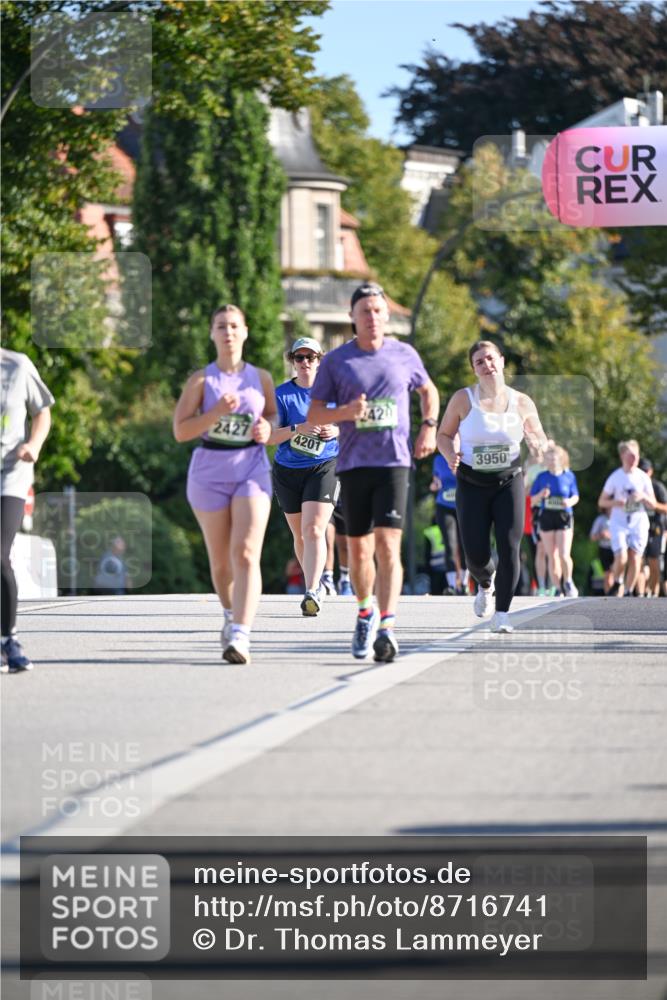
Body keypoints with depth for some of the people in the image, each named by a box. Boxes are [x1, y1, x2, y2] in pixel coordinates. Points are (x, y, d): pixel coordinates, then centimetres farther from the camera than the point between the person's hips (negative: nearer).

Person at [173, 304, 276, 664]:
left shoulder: (260, 378, 6)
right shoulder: (201, 380, -1)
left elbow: (272, 414, 21)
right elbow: (180, 430, -6)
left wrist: (266, 427, -2)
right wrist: (216, 413, -20)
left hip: (251, 470, 0)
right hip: (210, 473, 0)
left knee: (246, 554, -17)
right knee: (220, 560, 10)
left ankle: (240, 635, -25)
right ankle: (230, 615, 38)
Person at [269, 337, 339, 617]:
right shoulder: (281, 394, -2)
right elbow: (269, 436, -8)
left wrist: (337, 430, -12)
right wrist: (297, 429, -25)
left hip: (324, 468, -2)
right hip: (287, 471, 2)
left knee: (313, 530, -18)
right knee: (300, 535, 12)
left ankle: (311, 593, -25)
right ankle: (316, 583, 34)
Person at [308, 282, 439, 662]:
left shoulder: (405, 355, 8)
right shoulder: (336, 361, 4)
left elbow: (429, 391, 25)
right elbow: (314, 414, 4)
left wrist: (429, 427, 9)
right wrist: (346, 412, -15)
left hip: (394, 462, -1)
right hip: (353, 464, 1)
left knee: (388, 545, -15)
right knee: (358, 548, 8)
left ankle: (386, 628, -23)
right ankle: (366, 611, 34)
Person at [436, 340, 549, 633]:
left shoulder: (521, 403, 1)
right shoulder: (463, 399, -2)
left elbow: (538, 439, 11)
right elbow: (444, 434, 8)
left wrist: (539, 448, -13)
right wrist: (450, 454, -14)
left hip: (509, 481, 0)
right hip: (472, 484, 0)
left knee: (509, 547, -14)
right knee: (476, 555, -3)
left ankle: (502, 614, -6)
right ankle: (485, 584, 34)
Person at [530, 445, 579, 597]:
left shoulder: (569, 476, 2)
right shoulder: (542, 477, 3)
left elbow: (575, 497, 11)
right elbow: (532, 500, 6)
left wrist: (570, 502, -12)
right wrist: (541, 495, -15)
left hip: (564, 517, -2)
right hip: (546, 517, 2)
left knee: (564, 555, -13)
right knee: (552, 556, 4)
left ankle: (568, 582, 11)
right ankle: (557, 588, 16)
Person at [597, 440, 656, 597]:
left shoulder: (643, 478, 3)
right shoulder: (615, 477, -1)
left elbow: (653, 504, 7)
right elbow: (601, 502, 3)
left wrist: (643, 496, -14)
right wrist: (615, 503, -17)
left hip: (639, 522, 2)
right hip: (619, 523, -2)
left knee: (635, 558, -3)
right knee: (621, 557, -16)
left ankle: (628, 592, 10)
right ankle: (617, 584, 11)